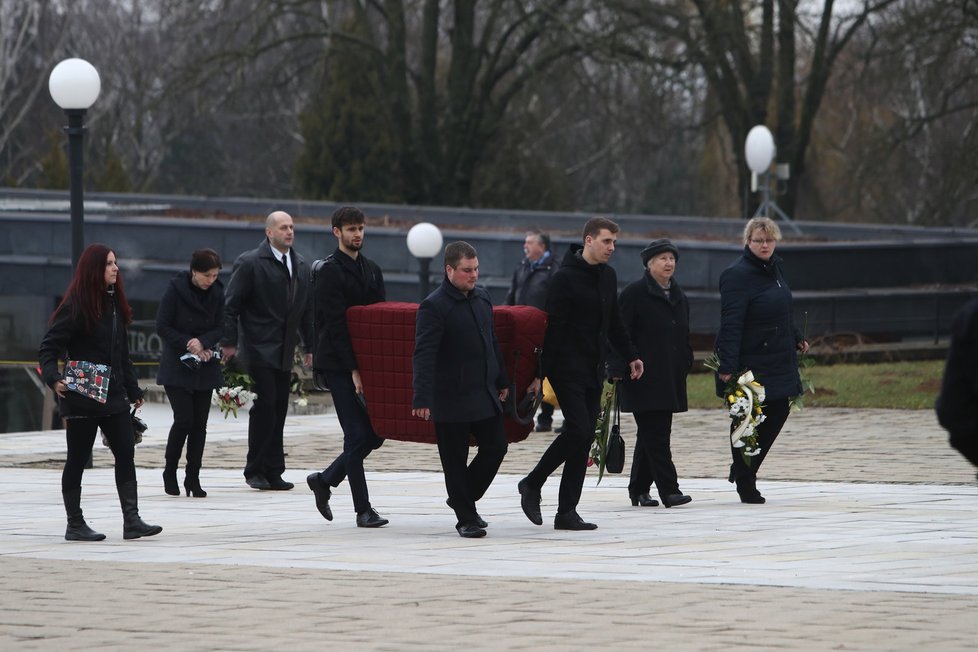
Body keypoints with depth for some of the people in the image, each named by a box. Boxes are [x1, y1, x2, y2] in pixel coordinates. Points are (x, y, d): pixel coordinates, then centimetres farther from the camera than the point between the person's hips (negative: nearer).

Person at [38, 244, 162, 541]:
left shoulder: (114, 304, 11)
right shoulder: (75, 307, -11)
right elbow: (48, 348, -13)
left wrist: (133, 390, 20)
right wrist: (54, 378, -28)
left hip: (113, 396, 7)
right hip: (81, 399, -7)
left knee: (126, 454, 0)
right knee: (77, 460, 3)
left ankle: (132, 520, -1)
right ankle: (75, 524, 11)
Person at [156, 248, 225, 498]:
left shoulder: (217, 293, 2)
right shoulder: (175, 290, -10)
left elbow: (220, 327, 5)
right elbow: (163, 327, -8)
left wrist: (202, 343, -15)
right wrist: (189, 344, -17)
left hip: (205, 366, 4)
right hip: (177, 365, -4)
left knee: (200, 423, 2)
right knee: (184, 419, -12)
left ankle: (193, 478, 8)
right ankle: (170, 471, 6)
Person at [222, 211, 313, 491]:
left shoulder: (301, 267, 15)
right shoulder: (250, 263, -5)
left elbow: (306, 310, 20)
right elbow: (231, 305, -5)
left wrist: (310, 347, 16)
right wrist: (229, 342, -10)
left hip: (284, 352, 6)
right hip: (259, 350, -6)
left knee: (278, 412, 5)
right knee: (264, 409, -9)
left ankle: (273, 473, 8)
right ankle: (255, 470, 0)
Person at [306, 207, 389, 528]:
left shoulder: (371, 270, 15)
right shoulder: (330, 271, -9)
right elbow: (336, 324, -14)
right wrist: (353, 369, -18)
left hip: (364, 361, 7)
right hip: (338, 364, -7)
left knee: (376, 432, 6)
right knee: (357, 434, -8)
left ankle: (325, 479, 22)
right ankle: (363, 510, -3)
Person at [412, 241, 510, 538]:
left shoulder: (482, 297, 9)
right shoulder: (434, 307, -15)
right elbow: (424, 355, -20)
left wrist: (502, 381, 22)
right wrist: (422, 398, -28)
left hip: (484, 393, 7)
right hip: (451, 399, -7)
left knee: (496, 447, 7)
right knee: (455, 460, 0)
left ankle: (465, 499, 26)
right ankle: (466, 518, 9)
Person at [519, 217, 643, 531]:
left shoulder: (608, 276, 12)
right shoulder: (565, 277, -11)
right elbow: (552, 328, -14)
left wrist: (630, 355, 22)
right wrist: (539, 373, -17)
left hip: (593, 370, 7)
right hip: (567, 369, -7)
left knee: (584, 438, 3)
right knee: (578, 430, -17)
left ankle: (567, 511, 6)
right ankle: (532, 484, 2)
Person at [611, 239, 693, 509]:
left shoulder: (678, 296, 17)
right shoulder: (634, 294, -5)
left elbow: (684, 335, 25)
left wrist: (686, 363, 14)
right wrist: (619, 369, -16)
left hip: (670, 378, 8)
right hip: (644, 378, -8)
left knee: (652, 435, 10)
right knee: (655, 434, -10)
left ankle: (639, 489, 16)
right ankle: (668, 489, -14)